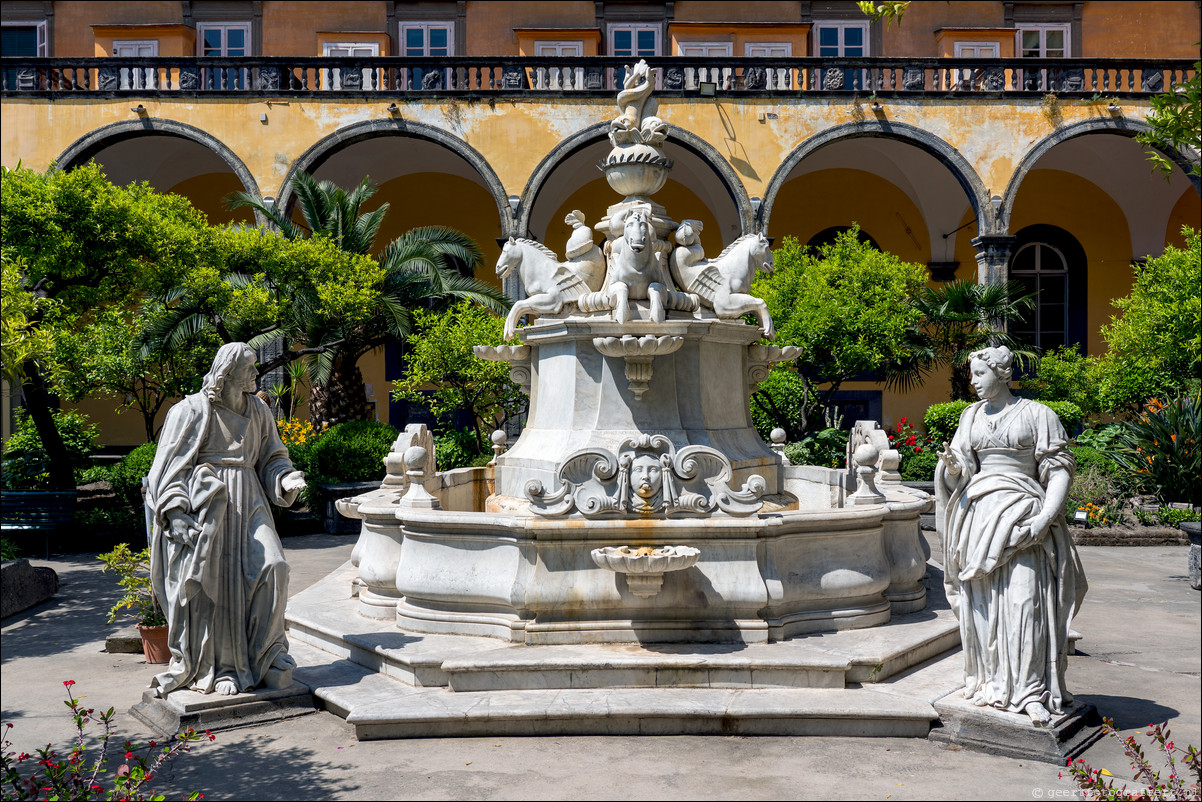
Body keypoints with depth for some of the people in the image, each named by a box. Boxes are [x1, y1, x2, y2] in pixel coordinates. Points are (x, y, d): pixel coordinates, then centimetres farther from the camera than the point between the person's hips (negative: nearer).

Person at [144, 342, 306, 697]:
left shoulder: (258, 411, 15)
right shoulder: (191, 411, -1)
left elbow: (271, 458, 19)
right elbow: (171, 465, -4)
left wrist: (286, 479, -4)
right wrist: (176, 514, -16)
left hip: (247, 504, 5)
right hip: (204, 506, -4)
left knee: (271, 568, -11)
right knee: (209, 584, -7)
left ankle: (265, 654, 4)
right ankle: (213, 667, 7)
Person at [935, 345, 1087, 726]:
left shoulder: (1037, 415, 2)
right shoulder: (971, 416, 15)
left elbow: (1060, 468, -2)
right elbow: (961, 471, 13)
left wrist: (1046, 515, -15)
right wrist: (952, 464, -12)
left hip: (1021, 515, -4)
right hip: (978, 513, 4)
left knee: (1025, 601, -11)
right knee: (981, 602, 2)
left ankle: (1031, 691, -5)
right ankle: (989, 682, 12)